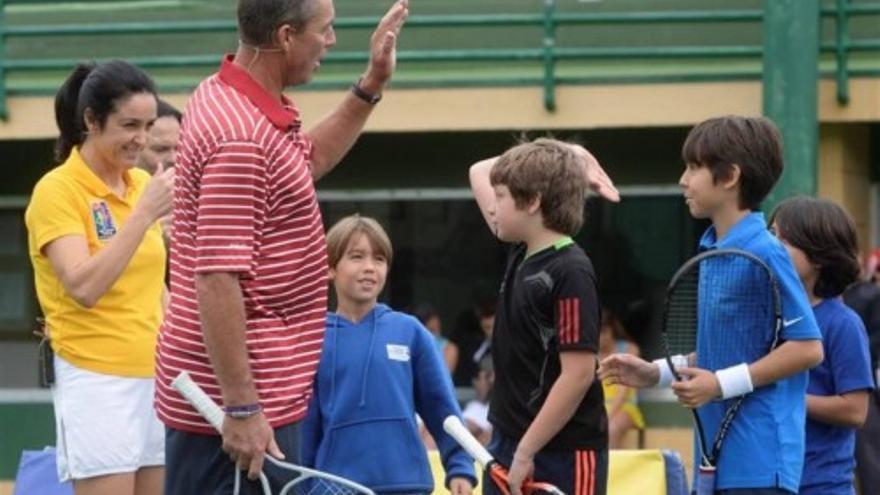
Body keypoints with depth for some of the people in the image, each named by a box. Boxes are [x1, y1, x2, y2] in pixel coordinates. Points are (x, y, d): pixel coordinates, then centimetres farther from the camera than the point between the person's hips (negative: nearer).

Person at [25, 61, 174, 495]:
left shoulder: (143, 183, 11)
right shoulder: (57, 191, -9)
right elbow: (84, 287, -22)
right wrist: (143, 214, -25)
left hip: (157, 376, 7)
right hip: (98, 380, -7)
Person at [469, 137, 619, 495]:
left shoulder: (570, 272, -16)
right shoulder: (520, 254, 8)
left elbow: (578, 374, -20)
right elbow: (480, 173, 21)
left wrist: (526, 453, -19)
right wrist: (567, 158, 7)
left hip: (565, 455, -9)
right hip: (507, 444, 9)